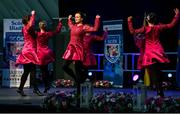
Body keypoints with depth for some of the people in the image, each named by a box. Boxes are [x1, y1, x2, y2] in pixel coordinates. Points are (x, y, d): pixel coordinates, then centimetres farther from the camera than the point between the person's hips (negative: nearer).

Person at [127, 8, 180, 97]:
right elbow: (171, 25, 5)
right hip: (158, 51, 3)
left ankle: (159, 91, -12)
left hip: (149, 53, -3)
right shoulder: (159, 27, -1)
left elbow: (132, 31, -10)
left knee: (153, 73, -3)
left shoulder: (145, 29, -9)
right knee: (158, 72, 13)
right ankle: (161, 92, 16)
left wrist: (129, 21, -1)